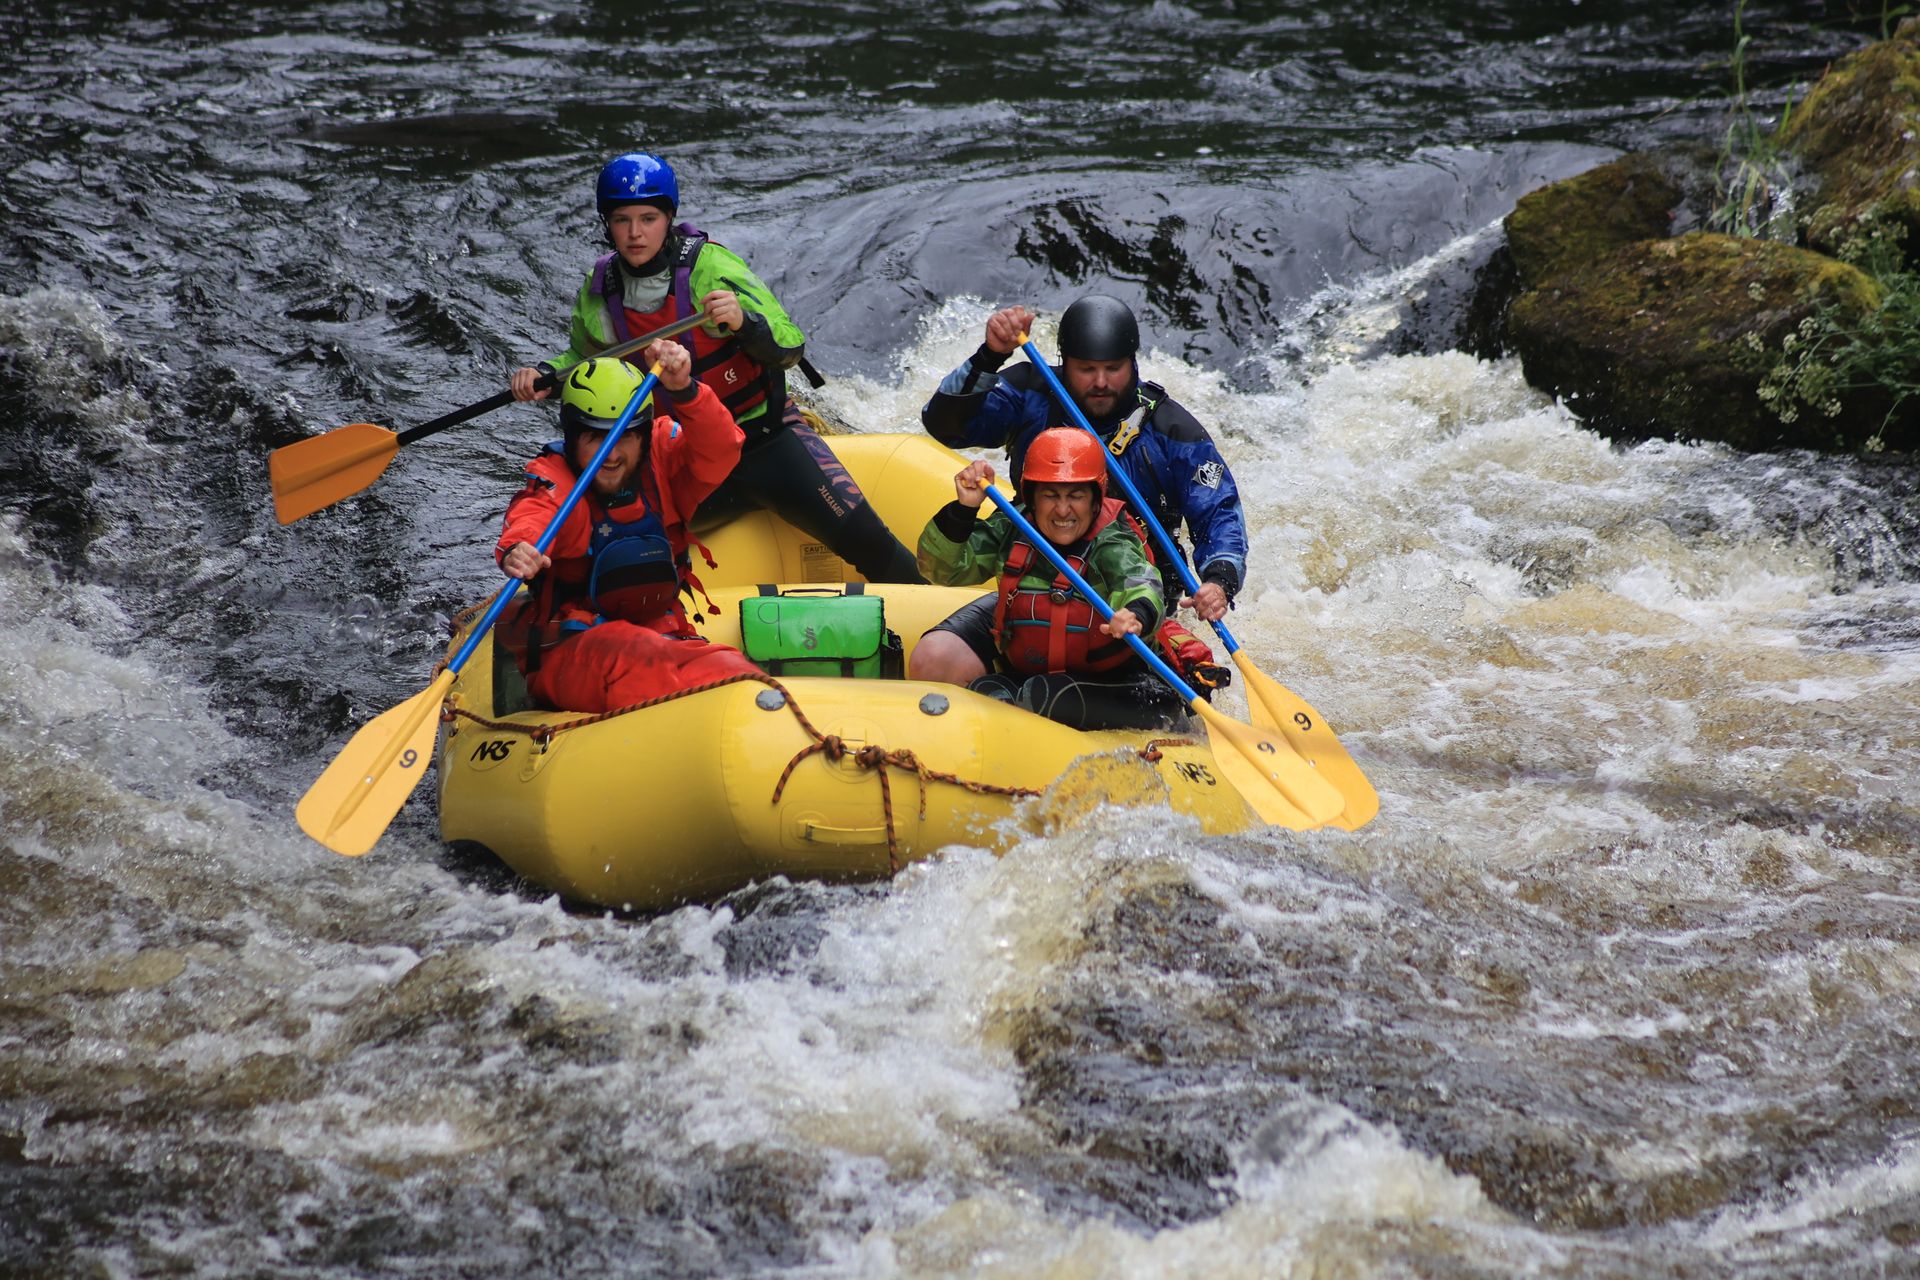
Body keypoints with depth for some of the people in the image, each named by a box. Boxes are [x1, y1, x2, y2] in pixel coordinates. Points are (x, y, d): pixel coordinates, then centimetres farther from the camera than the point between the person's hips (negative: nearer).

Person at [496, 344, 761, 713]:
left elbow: (719, 453, -10)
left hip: (661, 635, 6)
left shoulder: (661, 457, 9)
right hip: (568, 653, -6)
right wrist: (518, 549, -48)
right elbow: (531, 517, -24)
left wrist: (683, 390, -27)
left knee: (725, 666, -27)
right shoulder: (552, 478, -2)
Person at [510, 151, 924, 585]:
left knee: (863, 541, -19)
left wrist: (744, 322, -36)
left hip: (765, 439, -4)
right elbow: (584, 358, 20)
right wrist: (545, 373, 0)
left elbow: (791, 348, -16)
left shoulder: (707, 265, -15)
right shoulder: (600, 293, -2)